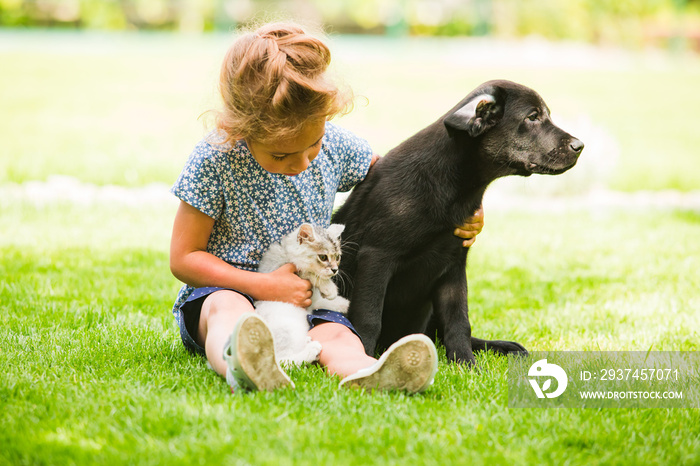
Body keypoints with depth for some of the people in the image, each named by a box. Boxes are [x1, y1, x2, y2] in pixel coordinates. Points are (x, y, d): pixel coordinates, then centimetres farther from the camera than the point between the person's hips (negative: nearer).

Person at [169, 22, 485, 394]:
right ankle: (238, 363, -72)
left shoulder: (335, 146, -3)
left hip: (308, 301, 3)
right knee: (229, 308, -38)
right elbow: (184, 258, -9)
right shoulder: (215, 159, -14)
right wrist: (264, 286, -20)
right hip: (226, 290, -3)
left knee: (337, 335, -29)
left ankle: (364, 375, -64)